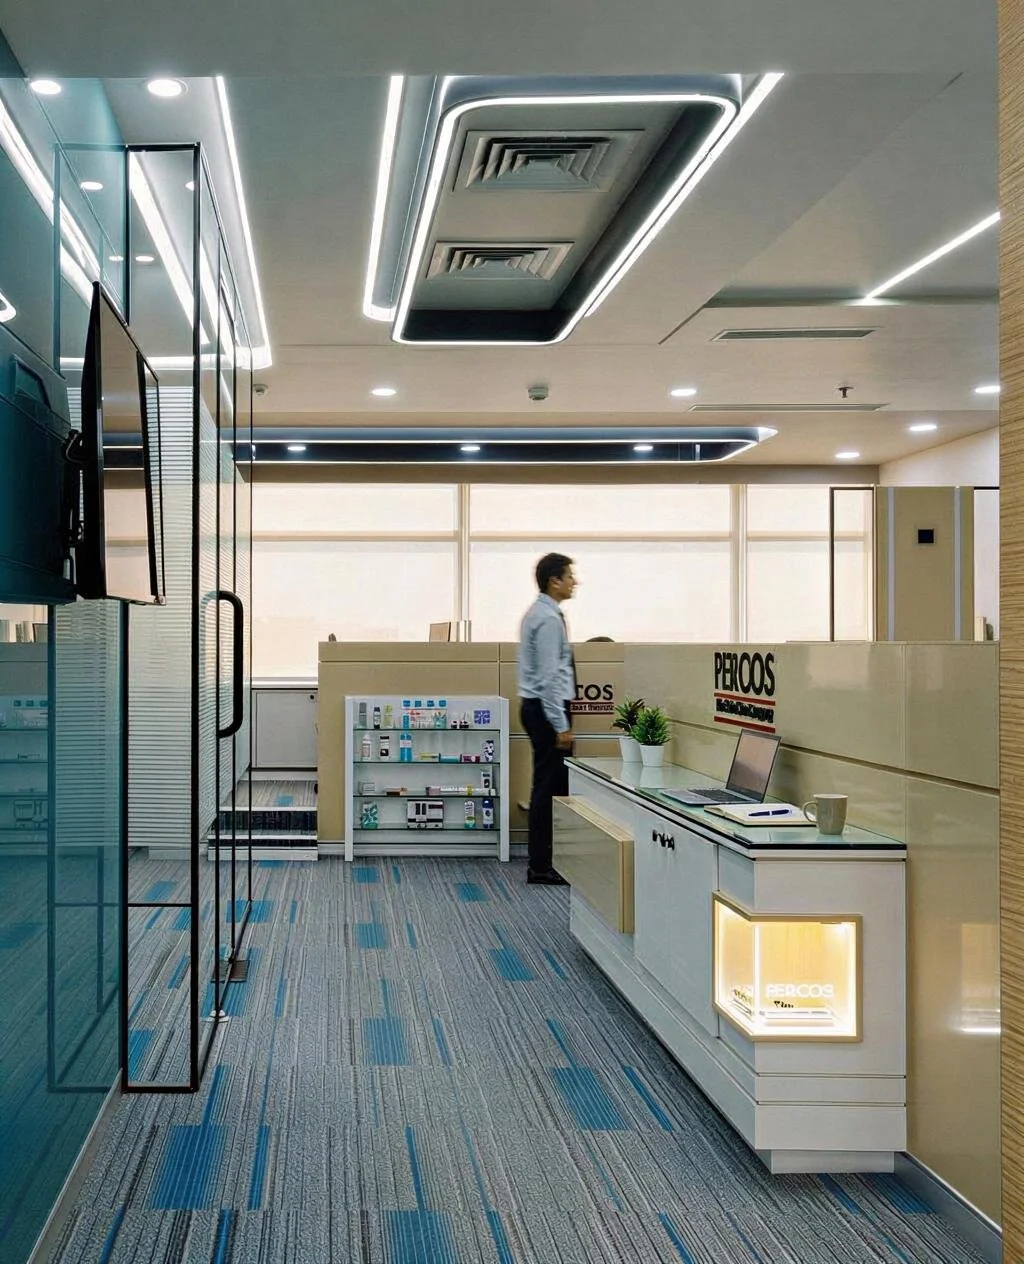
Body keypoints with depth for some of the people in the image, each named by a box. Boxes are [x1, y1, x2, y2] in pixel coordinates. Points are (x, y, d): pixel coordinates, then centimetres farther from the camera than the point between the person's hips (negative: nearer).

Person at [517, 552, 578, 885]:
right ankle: (540, 867, -1)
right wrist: (561, 726, -21)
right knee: (548, 786, -6)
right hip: (547, 708, -10)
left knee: (553, 783, 13)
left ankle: (544, 860, 18)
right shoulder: (548, 619, -17)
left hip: (540, 707, 10)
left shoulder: (539, 613, 15)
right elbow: (549, 675, -21)